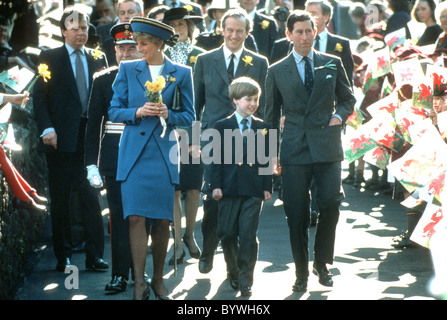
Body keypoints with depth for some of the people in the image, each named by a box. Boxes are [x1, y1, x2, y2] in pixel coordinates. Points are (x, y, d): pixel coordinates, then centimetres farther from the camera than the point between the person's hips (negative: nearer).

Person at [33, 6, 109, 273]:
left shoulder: (98, 59, 11)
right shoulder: (49, 58, 2)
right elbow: (40, 95, -2)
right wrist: (46, 129, -13)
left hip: (91, 138, 2)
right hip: (61, 139, -2)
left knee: (93, 199, 1)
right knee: (60, 200, 5)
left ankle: (95, 255, 6)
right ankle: (63, 256, 13)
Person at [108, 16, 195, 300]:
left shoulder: (181, 74, 5)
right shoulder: (128, 70, 7)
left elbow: (188, 116, 7)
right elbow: (114, 111, 7)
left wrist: (168, 115, -13)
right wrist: (137, 112, -12)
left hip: (164, 153, 0)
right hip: (134, 153, 0)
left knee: (162, 221, 0)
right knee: (136, 217, -10)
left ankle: (158, 279, 16)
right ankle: (139, 283, -6)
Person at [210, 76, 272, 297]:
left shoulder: (261, 128, 10)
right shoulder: (222, 127, 4)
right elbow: (217, 158, 2)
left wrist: (267, 187, 6)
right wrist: (216, 185, -5)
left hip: (253, 190, 1)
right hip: (229, 188, -1)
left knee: (248, 235, -4)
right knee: (227, 234, 6)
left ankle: (245, 281, 2)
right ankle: (233, 272, 25)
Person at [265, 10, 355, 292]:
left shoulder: (332, 64, 9)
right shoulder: (277, 72, 8)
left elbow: (348, 98, 19)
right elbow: (271, 115, 12)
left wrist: (339, 116, -2)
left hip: (327, 148, 0)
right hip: (295, 150, 0)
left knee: (330, 206, -7)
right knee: (297, 215, 0)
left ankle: (322, 263, 15)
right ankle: (302, 272, 13)